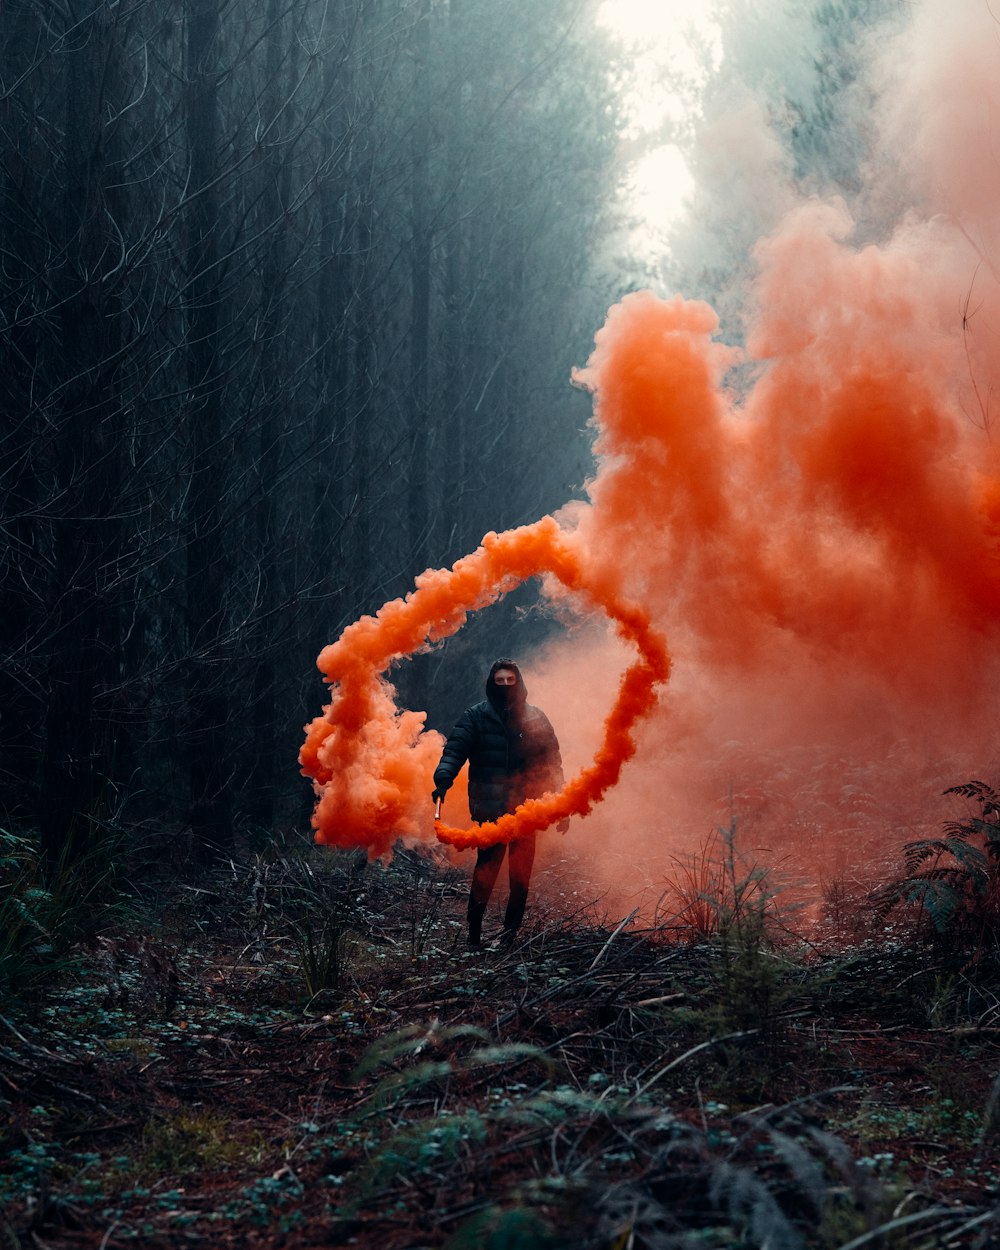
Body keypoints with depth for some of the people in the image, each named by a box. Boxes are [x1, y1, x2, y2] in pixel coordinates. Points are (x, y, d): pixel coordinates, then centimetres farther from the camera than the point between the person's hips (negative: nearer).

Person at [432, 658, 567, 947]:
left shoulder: (535, 718, 11)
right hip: (490, 810, -3)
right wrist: (443, 779, -27)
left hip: (525, 810, 3)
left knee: (521, 874, 4)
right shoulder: (476, 716, 3)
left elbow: (551, 763, 14)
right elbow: (455, 750, -7)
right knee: (487, 869, -9)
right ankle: (474, 933, -3)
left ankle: (511, 933, 13)